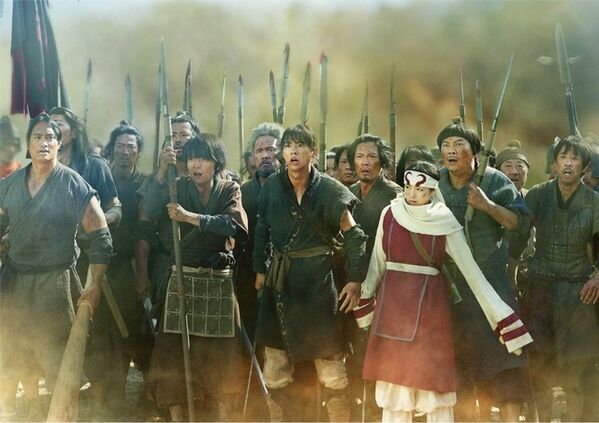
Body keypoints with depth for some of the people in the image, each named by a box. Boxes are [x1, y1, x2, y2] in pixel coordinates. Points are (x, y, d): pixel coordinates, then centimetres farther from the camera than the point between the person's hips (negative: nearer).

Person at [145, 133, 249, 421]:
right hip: (182, 278, 1)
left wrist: (190, 217, -24)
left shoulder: (229, 190, 4)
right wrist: (161, 173, -25)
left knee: (222, 354, -1)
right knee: (175, 351, -3)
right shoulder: (178, 188, 6)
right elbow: (150, 211, -13)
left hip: (220, 281, 0)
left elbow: (238, 226, -16)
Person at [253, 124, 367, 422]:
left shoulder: (329, 189, -6)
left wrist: (355, 279, -10)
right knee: (275, 369, 7)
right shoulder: (272, 187, 3)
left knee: (329, 361, -4)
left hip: (318, 278, -3)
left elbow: (353, 235, -4)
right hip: (279, 278, 3)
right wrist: (260, 269, 8)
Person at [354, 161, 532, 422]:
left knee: (433, 376, 1)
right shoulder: (390, 214, 0)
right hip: (392, 303, 2)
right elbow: (377, 262, 9)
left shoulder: (444, 221, -6)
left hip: (429, 303, -2)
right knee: (394, 379, 7)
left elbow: (472, 270, -8)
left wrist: (502, 318, -12)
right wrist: (365, 302, 12)